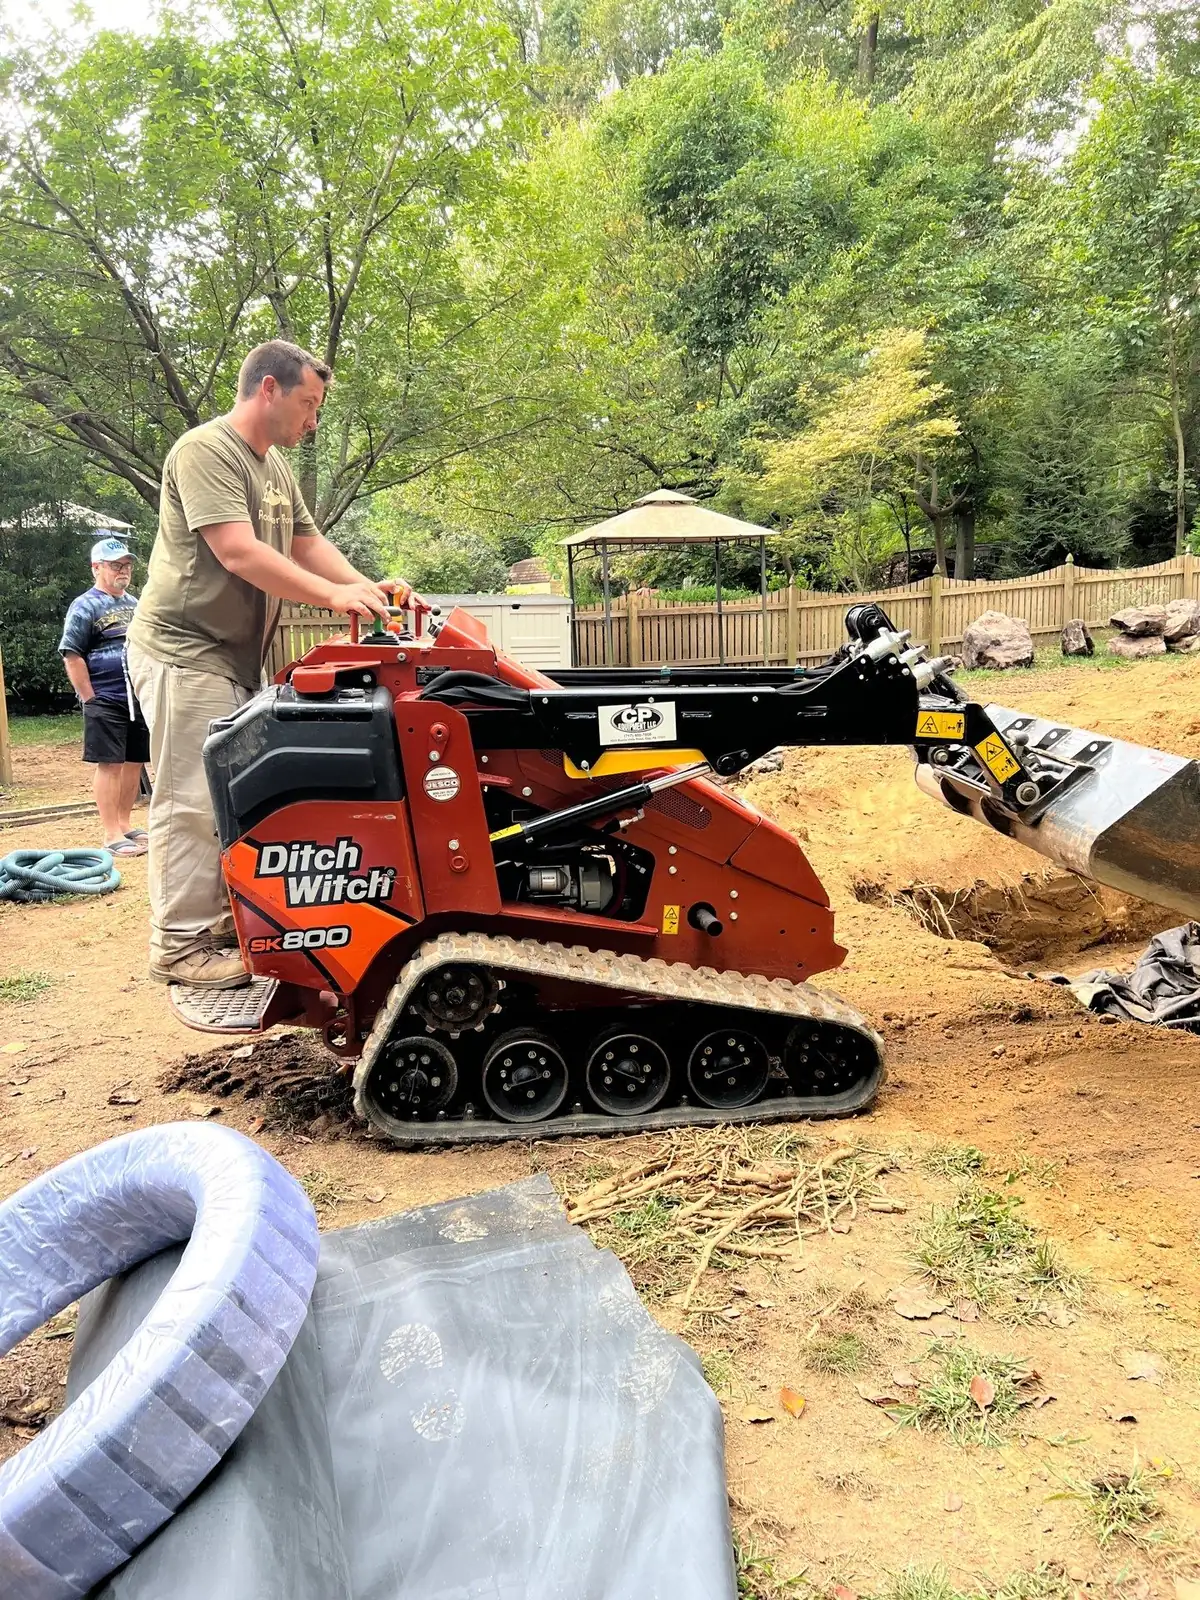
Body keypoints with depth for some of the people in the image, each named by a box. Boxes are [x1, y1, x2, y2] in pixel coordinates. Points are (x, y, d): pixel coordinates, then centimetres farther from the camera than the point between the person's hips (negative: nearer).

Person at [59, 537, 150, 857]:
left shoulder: (135, 604, 15)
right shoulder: (86, 606, -6)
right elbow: (71, 655, -11)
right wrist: (90, 699, -13)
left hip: (140, 698, 7)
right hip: (106, 701, -7)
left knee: (134, 762, 10)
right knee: (110, 764, -5)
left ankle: (125, 823, 21)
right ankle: (111, 835, -2)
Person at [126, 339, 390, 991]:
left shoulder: (275, 466, 16)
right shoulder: (206, 450, -14)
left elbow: (308, 542, 16)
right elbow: (237, 551, -24)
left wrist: (366, 587, 0)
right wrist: (334, 595, -24)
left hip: (236, 656, 10)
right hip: (185, 650, -9)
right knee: (192, 802, -7)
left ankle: (220, 921, 22)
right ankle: (179, 944, 1)